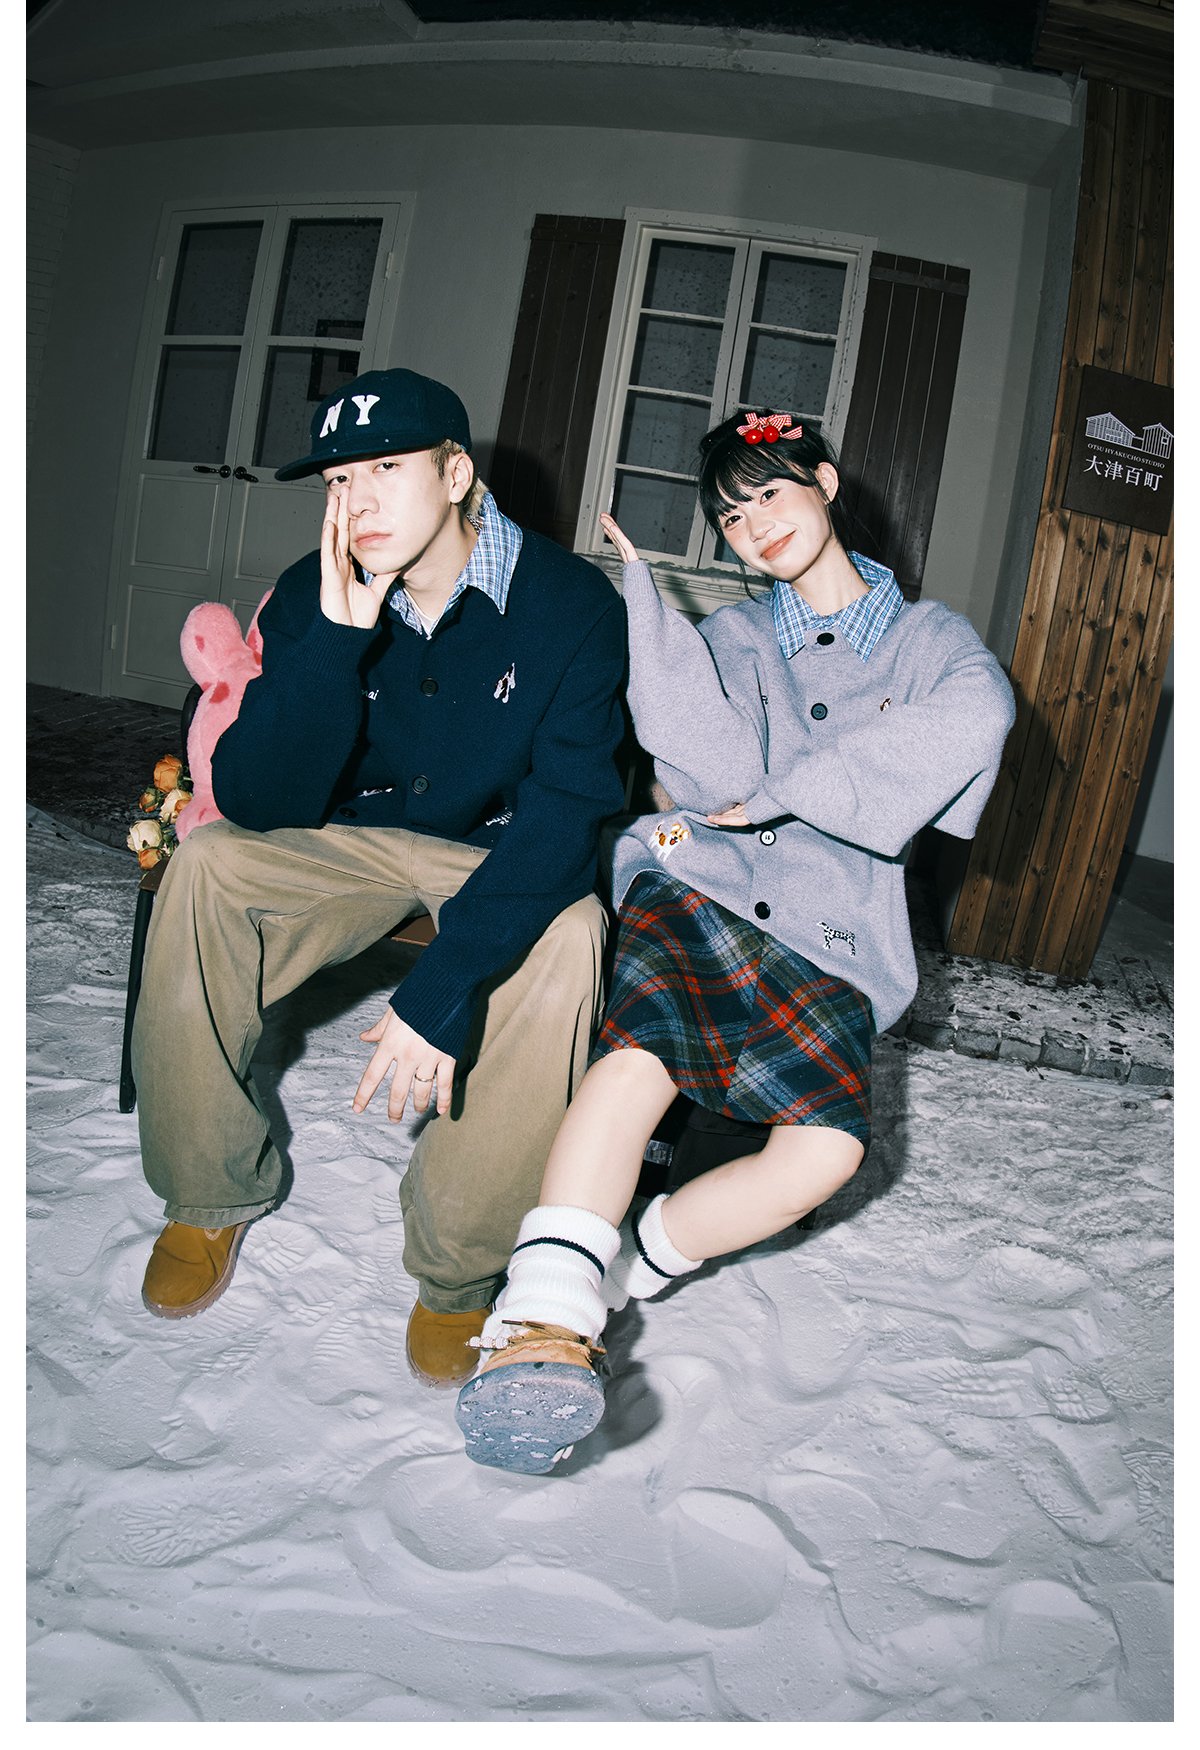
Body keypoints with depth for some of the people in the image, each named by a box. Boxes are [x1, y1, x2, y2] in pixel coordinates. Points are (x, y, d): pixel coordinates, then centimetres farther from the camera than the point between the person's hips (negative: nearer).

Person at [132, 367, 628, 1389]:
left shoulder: (571, 604, -19)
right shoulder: (311, 599, -10)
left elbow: (566, 811, -27)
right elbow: (256, 804, -17)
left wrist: (444, 985, -38)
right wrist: (336, 639, -30)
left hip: (506, 857, -2)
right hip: (356, 845, 3)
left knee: (565, 934, -34)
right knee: (204, 867, -23)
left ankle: (457, 1267, -16)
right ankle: (212, 1193, -3)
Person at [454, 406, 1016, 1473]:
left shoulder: (931, 640, 18)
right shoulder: (737, 635, 21)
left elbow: (977, 716, -10)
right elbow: (723, 778, -1)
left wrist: (774, 794, -9)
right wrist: (640, 596, -6)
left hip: (832, 940, 0)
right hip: (702, 885, 0)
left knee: (831, 1145, -27)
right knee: (640, 1053, -33)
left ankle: (620, 1270, -12)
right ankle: (546, 1319, -36)